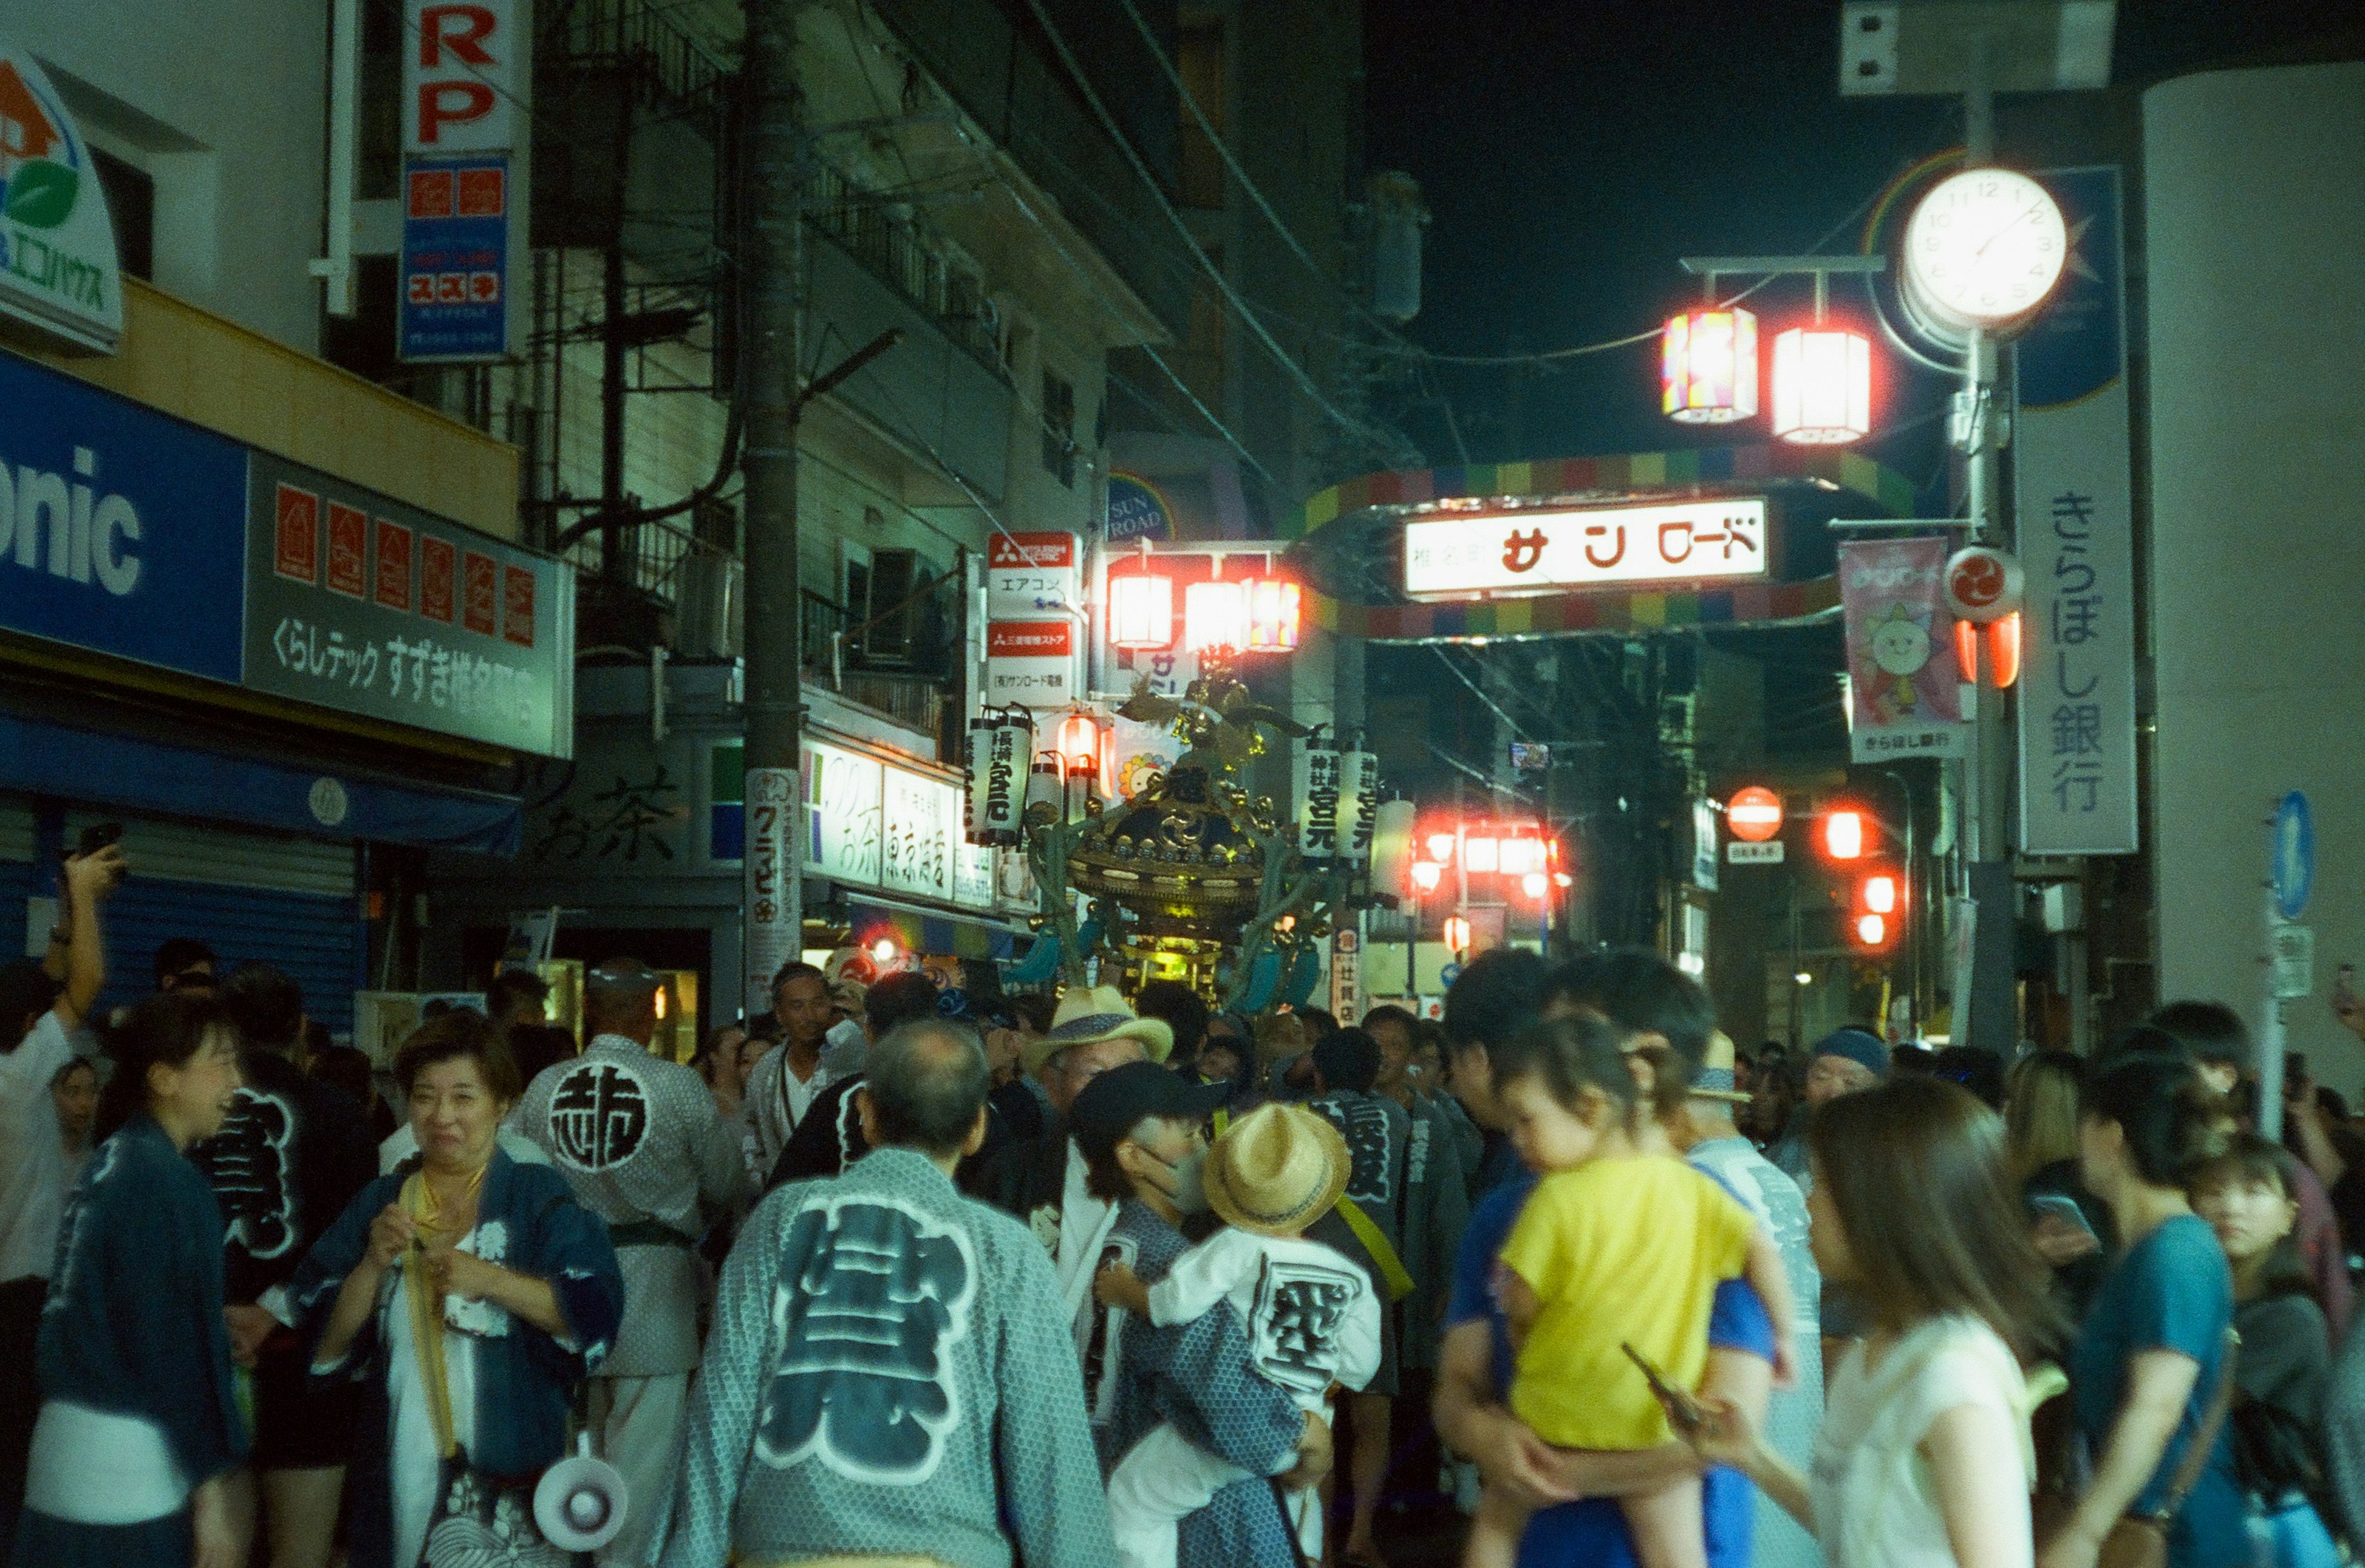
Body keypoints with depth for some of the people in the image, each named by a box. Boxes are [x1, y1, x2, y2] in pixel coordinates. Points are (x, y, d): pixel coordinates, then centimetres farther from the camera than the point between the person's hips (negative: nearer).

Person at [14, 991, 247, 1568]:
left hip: (72, 1448, 8)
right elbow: (176, 1343, -16)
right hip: (129, 1472, -8)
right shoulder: (167, 1180, -15)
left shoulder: (112, 1162, 11)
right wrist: (211, 1489, -14)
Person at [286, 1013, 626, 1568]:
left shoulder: (540, 1198, -1)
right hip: (398, 1474, 3)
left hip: (511, 1476, -3)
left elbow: (596, 1314, -12)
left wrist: (491, 1280, -21)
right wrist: (374, 1266, -12)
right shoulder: (376, 1204, 9)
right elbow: (324, 1343, 4)